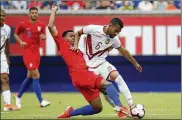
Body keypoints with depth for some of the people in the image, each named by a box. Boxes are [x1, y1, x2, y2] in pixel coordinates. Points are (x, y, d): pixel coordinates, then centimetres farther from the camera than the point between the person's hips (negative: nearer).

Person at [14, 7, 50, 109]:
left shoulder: (41, 25, 6)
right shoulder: (23, 24, -4)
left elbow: (43, 36, 15)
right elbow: (16, 34, 10)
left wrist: (43, 36, -9)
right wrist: (20, 42, -7)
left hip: (36, 52, 6)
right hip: (27, 52, -5)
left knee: (30, 77, 14)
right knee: (36, 76, -13)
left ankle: (18, 96, 33)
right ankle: (41, 101, -13)